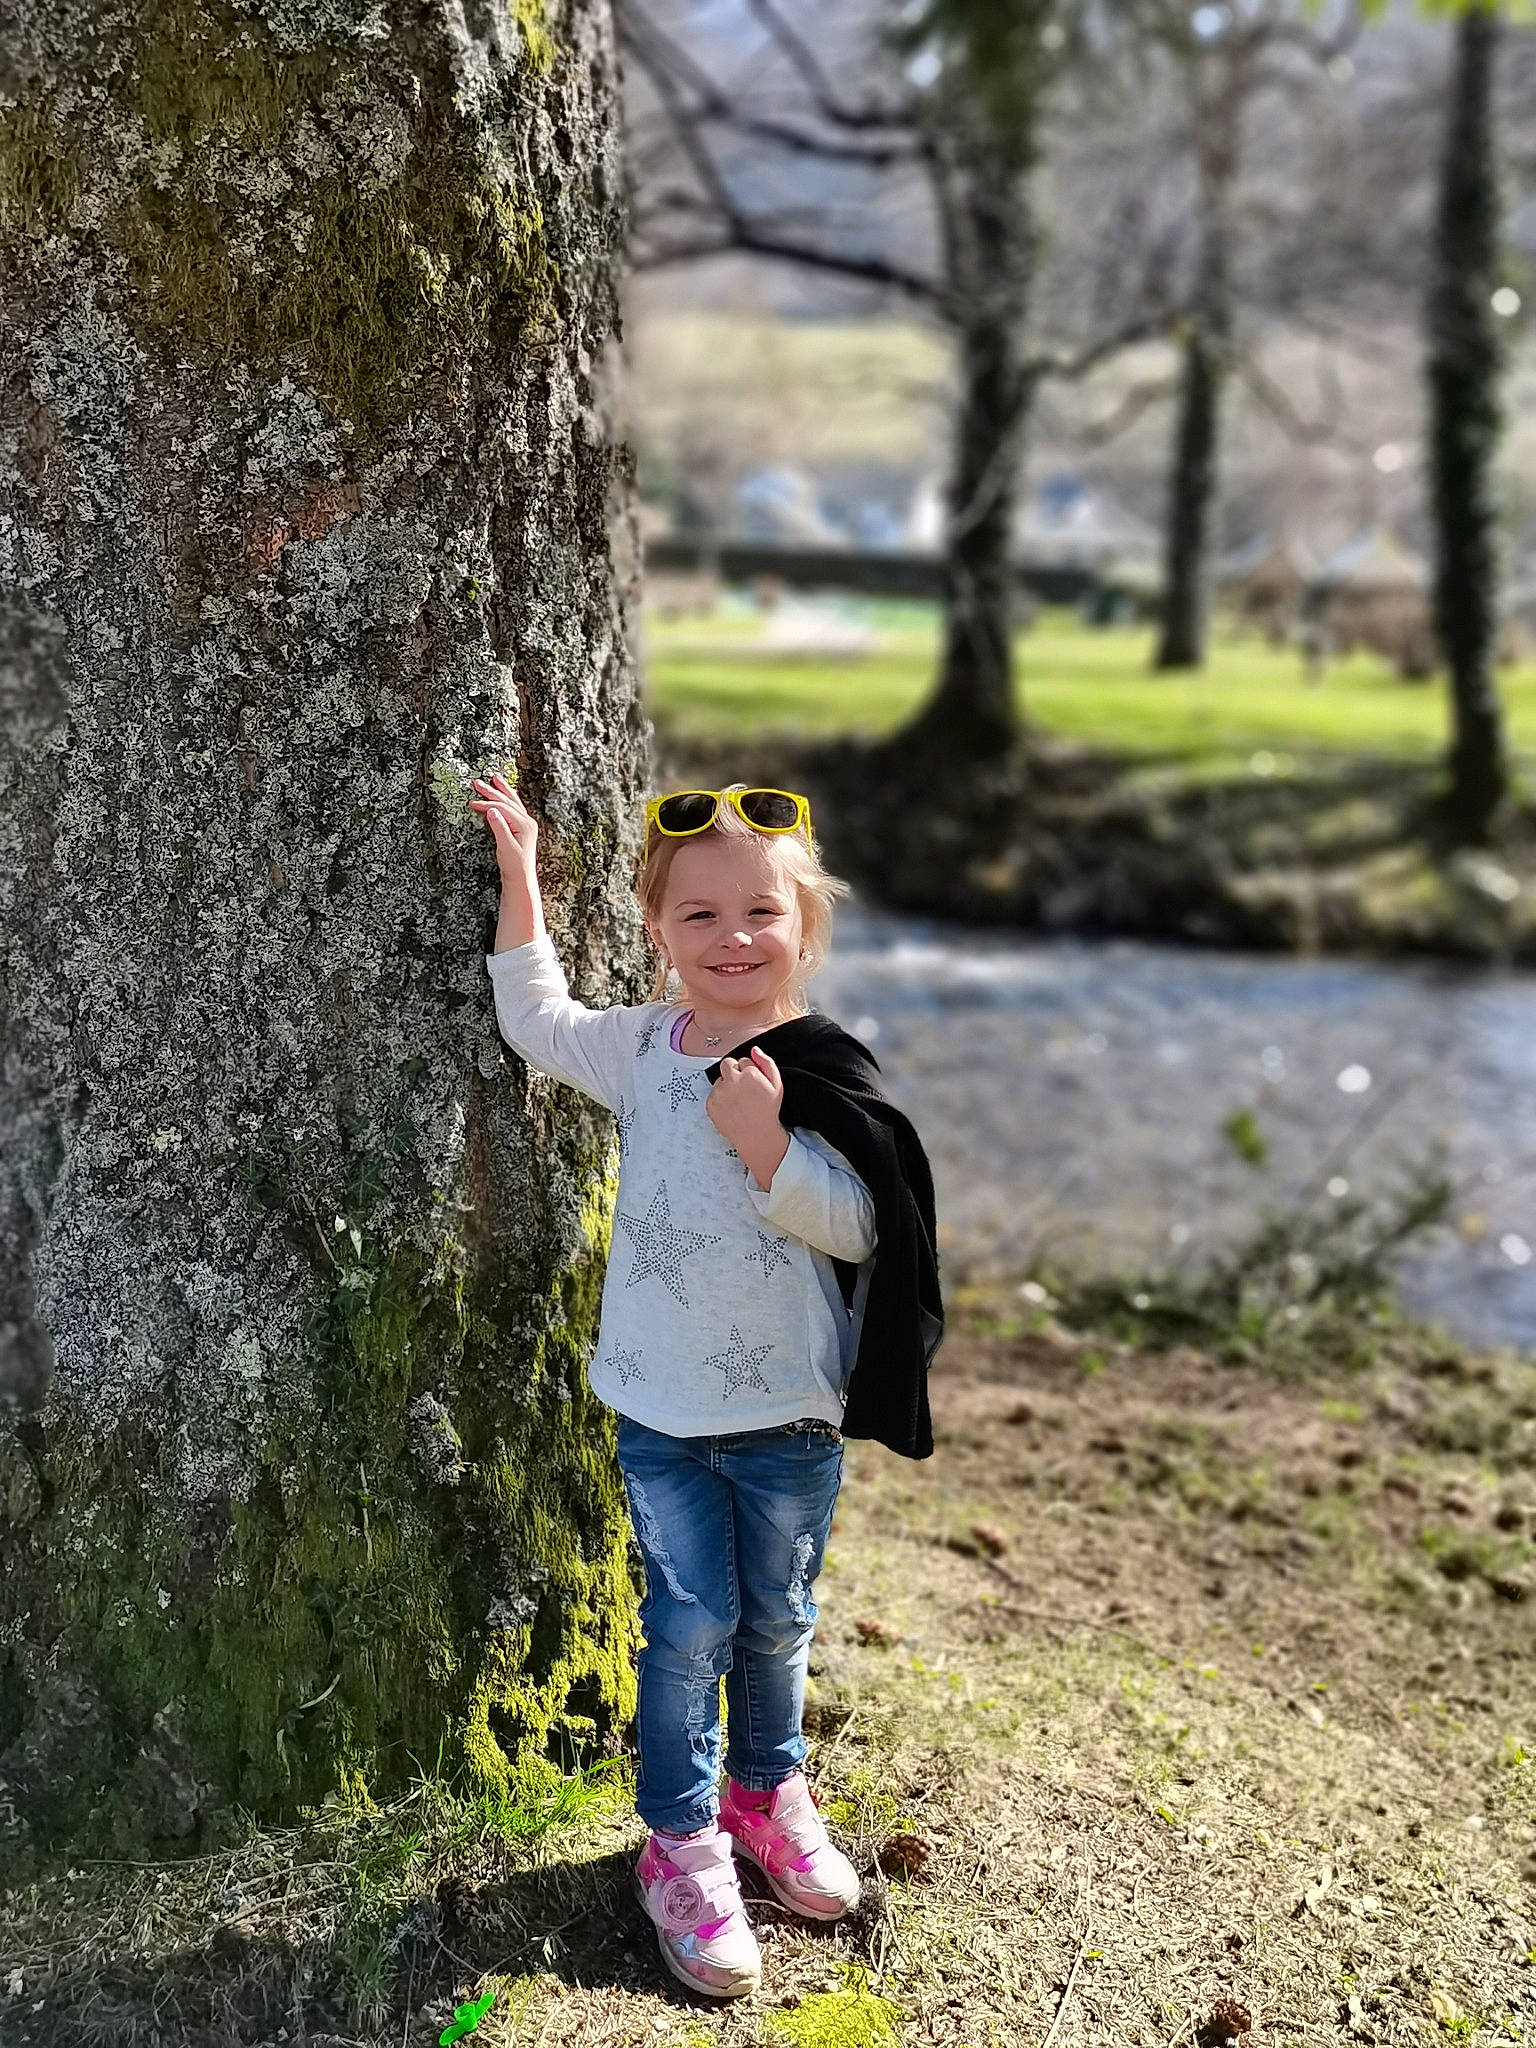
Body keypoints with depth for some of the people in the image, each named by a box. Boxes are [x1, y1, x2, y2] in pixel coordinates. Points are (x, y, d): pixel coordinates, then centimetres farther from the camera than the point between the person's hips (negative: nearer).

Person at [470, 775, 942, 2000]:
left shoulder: (819, 1072, -11)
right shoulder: (643, 1048, -1)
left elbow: (854, 1226, -15)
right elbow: (538, 1021, 14)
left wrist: (765, 1143, -29)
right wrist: (520, 877, 10)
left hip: (789, 1414, -1)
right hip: (661, 1405, 1)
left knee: (775, 1621, 17)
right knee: (690, 1627, 6)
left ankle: (768, 1790, 41)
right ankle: (684, 1843, 22)